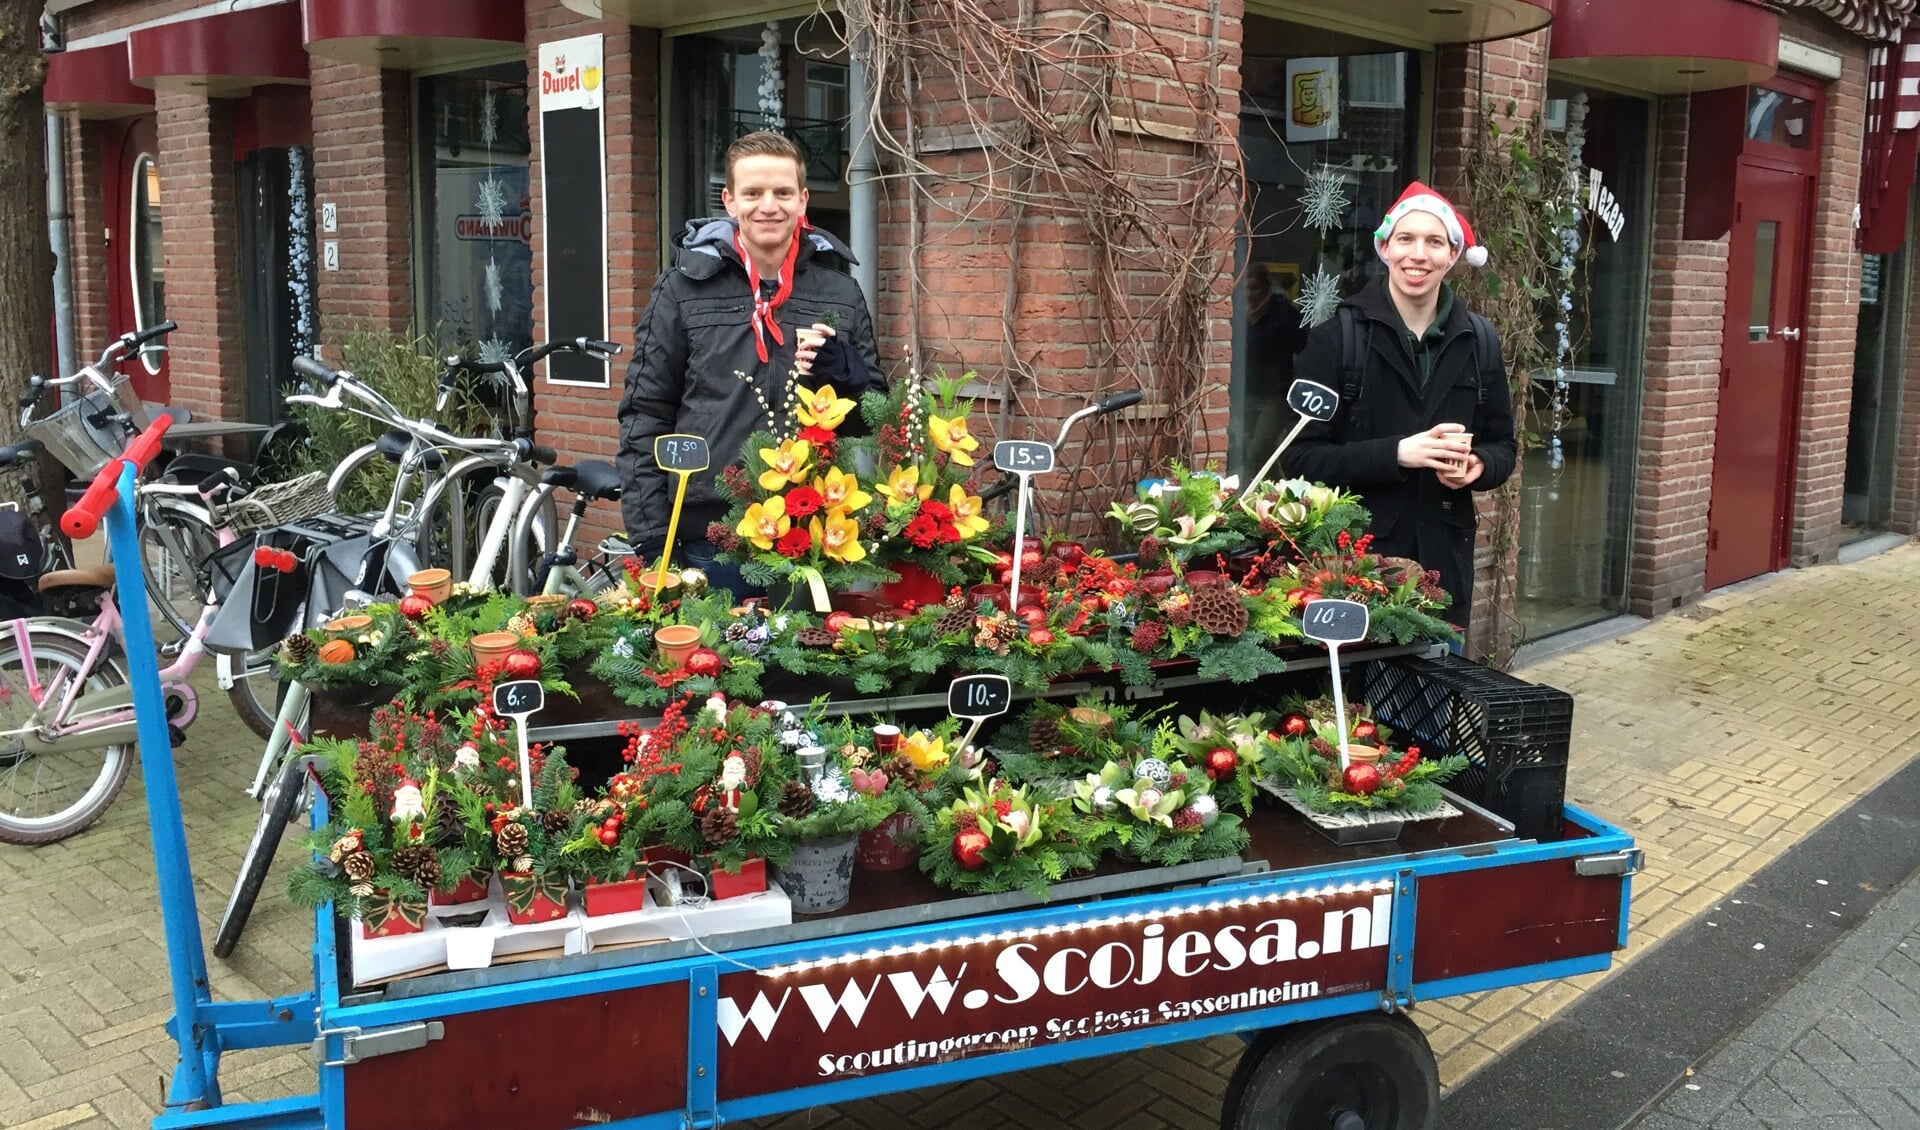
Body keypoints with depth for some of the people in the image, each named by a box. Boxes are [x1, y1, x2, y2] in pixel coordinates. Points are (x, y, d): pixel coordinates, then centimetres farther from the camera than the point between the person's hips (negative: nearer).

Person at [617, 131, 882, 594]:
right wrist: (650, 539, -5)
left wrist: (843, 371, -9)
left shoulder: (840, 294, 9)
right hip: (708, 536, -2)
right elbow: (644, 416, 2)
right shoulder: (683, 290, 3)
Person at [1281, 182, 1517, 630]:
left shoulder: (1478, 339, 8)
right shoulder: (1337, 337, -5)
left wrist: (1477, 465, -8)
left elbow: (1503, 447, 15)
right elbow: (1300, 455, -8)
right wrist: (1396, 453, -20)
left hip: (1445, 557, 4)